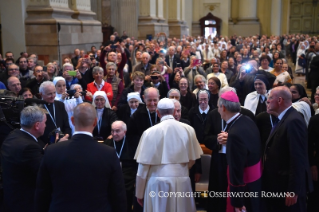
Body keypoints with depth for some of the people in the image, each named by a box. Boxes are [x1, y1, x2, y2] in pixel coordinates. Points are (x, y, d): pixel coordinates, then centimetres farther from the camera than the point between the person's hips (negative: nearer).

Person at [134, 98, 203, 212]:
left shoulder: (150, 132, -9)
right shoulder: (188, 129, -1)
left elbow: (144, 165, -6)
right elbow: (192, 160, 7)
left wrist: (139, 193, 5)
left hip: (158, 183, -2)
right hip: (182, 181, 3)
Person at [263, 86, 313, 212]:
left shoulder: (293, 121, -20)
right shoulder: (280, 119, 11)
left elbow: (298, 158, -24)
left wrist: (293, 190, -22)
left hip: (289, 186, -9)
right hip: (276, 184, 9)